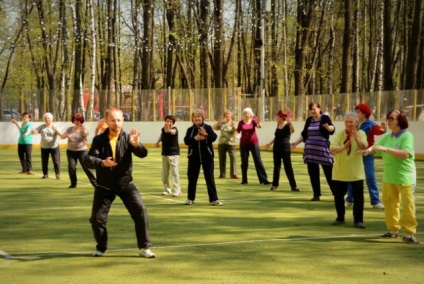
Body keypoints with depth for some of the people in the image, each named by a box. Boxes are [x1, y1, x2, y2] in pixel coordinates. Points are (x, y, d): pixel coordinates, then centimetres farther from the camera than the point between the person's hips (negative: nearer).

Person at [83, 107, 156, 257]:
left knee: (140, 210, -15)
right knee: (97, 218, 0)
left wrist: (136, 145, -42)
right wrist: (102, 163, -36)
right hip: (104, 186, 1)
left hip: (125, 184, -1)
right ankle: (101, 247, 26)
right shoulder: (99, 140, -6)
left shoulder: (127, 138, -7)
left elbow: (143, 154, -20)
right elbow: (87, 160, -16)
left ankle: (144, 247, -4)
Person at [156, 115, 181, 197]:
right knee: (164, 174, 11)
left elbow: (173, 132, -42)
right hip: (164, 154, 6)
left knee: (174, 172, -11)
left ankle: (177, 191, -9)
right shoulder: (163, 129, 0)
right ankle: (167, 189, 26)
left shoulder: (174, 129, -16)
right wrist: (158, 141, 8)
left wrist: (169, 130, -64)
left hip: (173, 154, -6)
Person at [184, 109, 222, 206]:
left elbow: (214, 137, -15)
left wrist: (206, 134, -32)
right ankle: (190, 198, 23)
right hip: (194, 157, 2)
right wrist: (195, 138, -23)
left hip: (207, 157, -2)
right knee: (192, 178, 9)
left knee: (210, 178, -1)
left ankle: (213, 199, 2)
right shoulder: (190, 129, 3)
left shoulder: (208, 127, -3)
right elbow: (186, 141, -7)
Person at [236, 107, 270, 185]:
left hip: (254, 143, -1)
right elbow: (237, 131, 5)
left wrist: (259, 122, -40)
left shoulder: (253, 121, -1)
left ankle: (264, 179, -4)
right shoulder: (241, 122, 3)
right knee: (244, 162, 4)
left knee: (258, 161, -3)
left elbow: (259, 126, -18)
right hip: (244, 143, 1)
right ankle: (244, 180, 12)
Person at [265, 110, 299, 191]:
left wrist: (289, 122, -48)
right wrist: (270, 143, 20)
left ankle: (293, 186, -3)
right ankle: (275, 184, 17)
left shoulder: (287, 125, -12)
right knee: (276, 166, 10)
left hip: (285, 148, -7)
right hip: (276, 148, 7)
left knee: (288, 167, -6)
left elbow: (292, 131, -35)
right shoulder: (278, 125, 9)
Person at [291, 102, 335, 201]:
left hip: (323, 150, -5)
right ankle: (316, 195, 14)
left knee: (329, 173, -4)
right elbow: (304, 134, 19)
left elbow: (332, 129, -22)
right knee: (313, 174, 6)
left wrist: (328, 127, -44)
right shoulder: (309, 120, 11)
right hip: (310, 150, 5)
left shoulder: (325, 118, -5)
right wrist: (296, 142, 9)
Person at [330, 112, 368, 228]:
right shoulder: (339, 134, -5)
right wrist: (343, 147, -39)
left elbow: (364, 147, -24)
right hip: (339, 171, 1)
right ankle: (340, 218, 26)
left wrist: (356, 139, -43)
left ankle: (358, 220, 4)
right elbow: (332, 148, -20)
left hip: (356, 172, -1)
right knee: (338, 195, 9)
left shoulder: (361, 134, -5)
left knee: (358, 196, -4)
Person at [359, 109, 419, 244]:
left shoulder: (407, 136, -11)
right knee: (390, 204, 13)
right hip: (389, 177, 7)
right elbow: (376, 147, 12)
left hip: (405, 177, -7)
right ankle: (393, 229, 25)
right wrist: (369, 150, -12)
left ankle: (409, 233, -3)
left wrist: (386, 149, -26)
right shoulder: (387, 137, 9)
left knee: (407, 205, -7)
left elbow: (405, 154, -24)